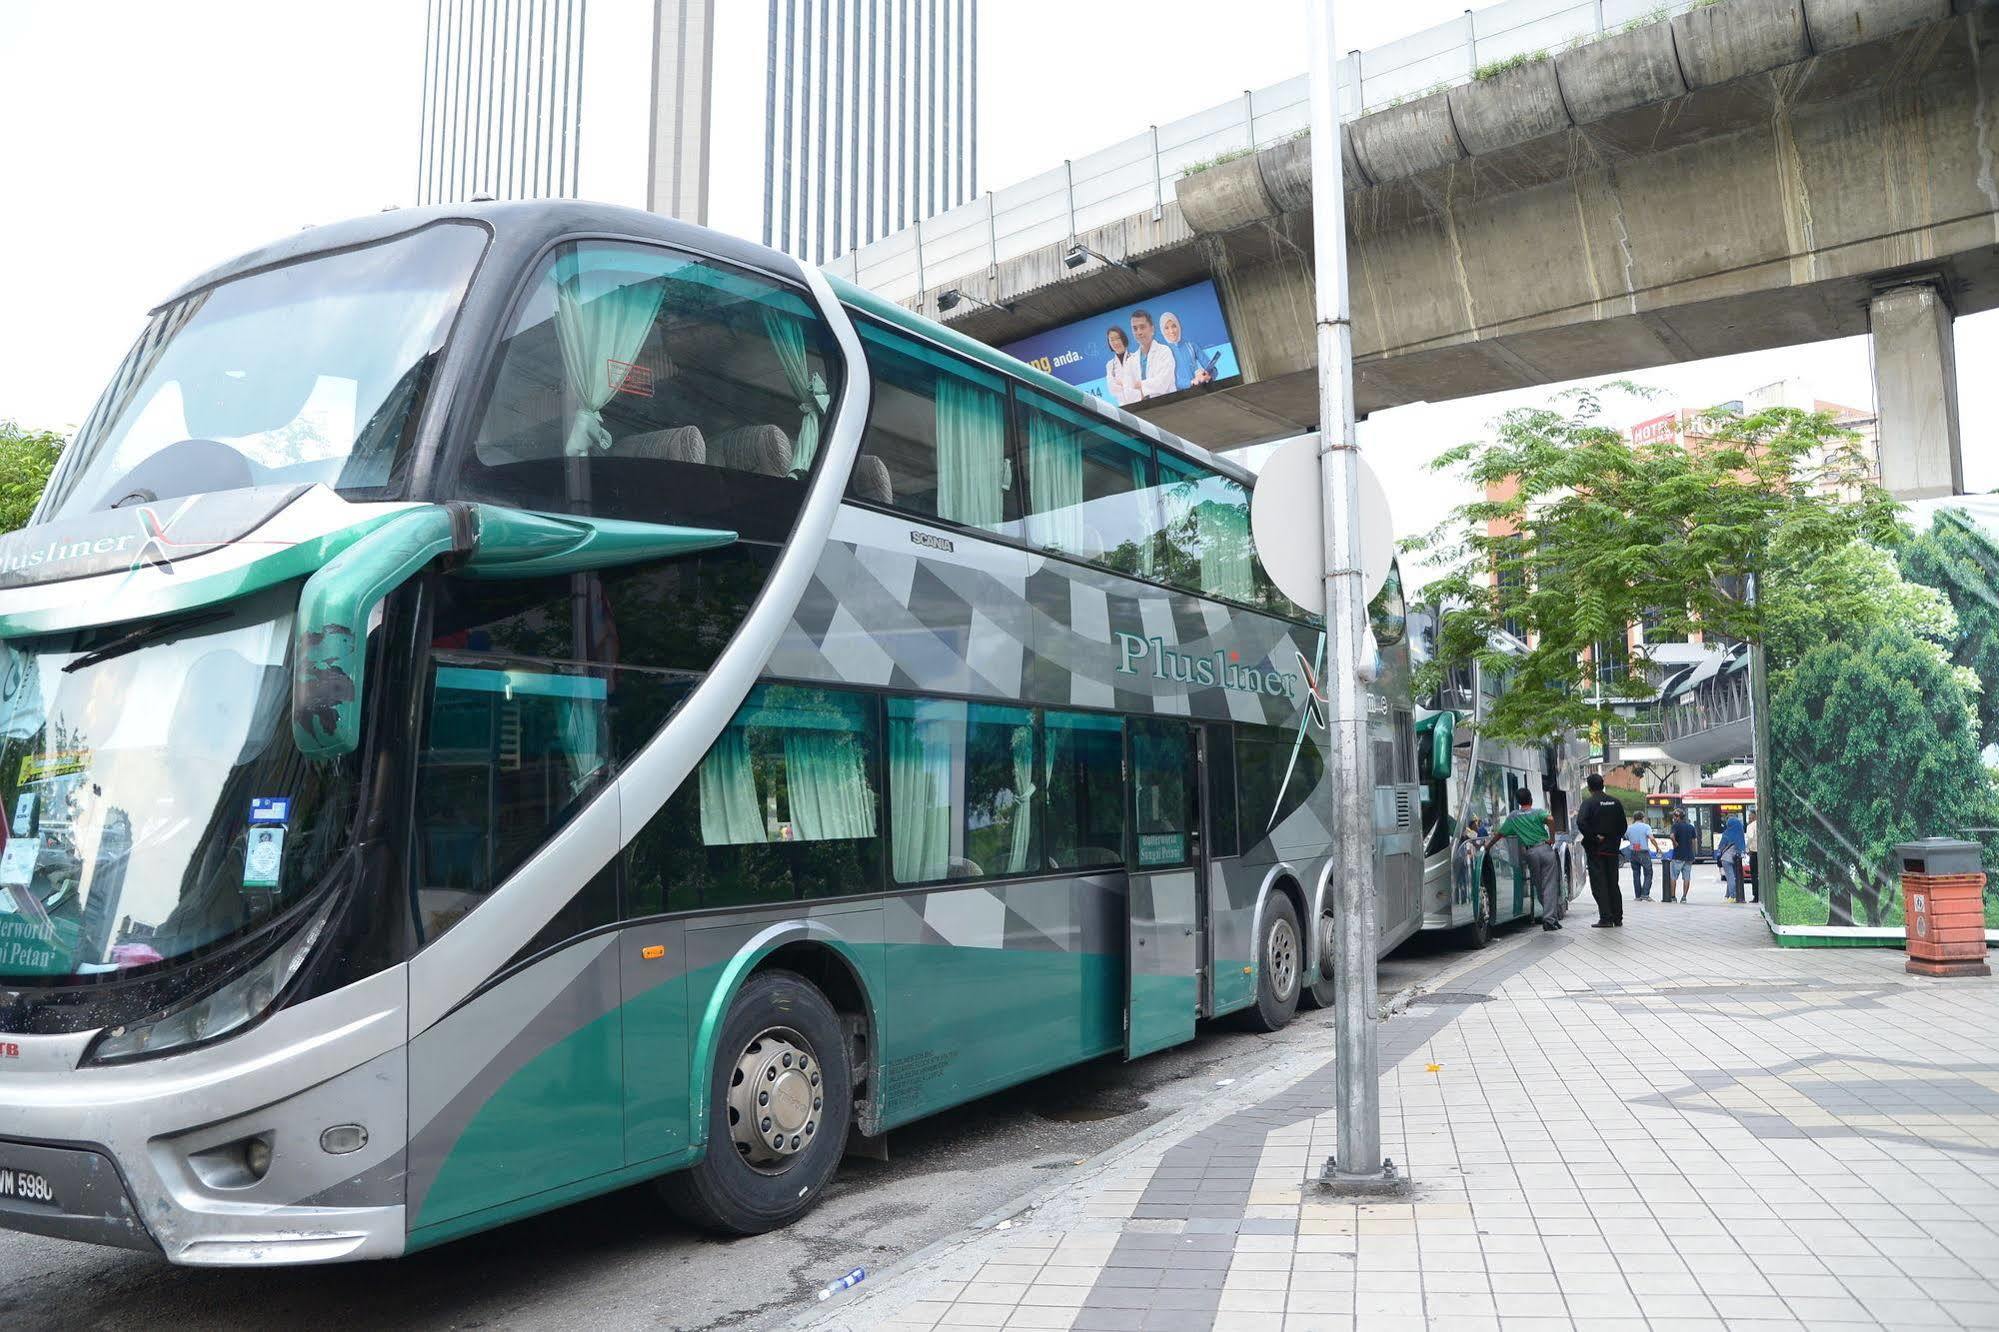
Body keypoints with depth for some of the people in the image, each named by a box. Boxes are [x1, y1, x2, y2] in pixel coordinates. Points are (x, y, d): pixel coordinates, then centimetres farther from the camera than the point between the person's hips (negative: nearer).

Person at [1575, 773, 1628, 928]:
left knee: (1599, 885, -2)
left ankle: (1606, 918, -5)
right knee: (1613, 884, 13)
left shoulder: (1589, 803, -11)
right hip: (1612, 849, 5)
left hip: (1596, 850, -5)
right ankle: (1617, 918, 16)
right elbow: (1623, 825, 10)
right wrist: (1615, 840, 15)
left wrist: (1594, 837, -16)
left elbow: (1581, 823, -25)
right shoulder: (1615, 803, 6)